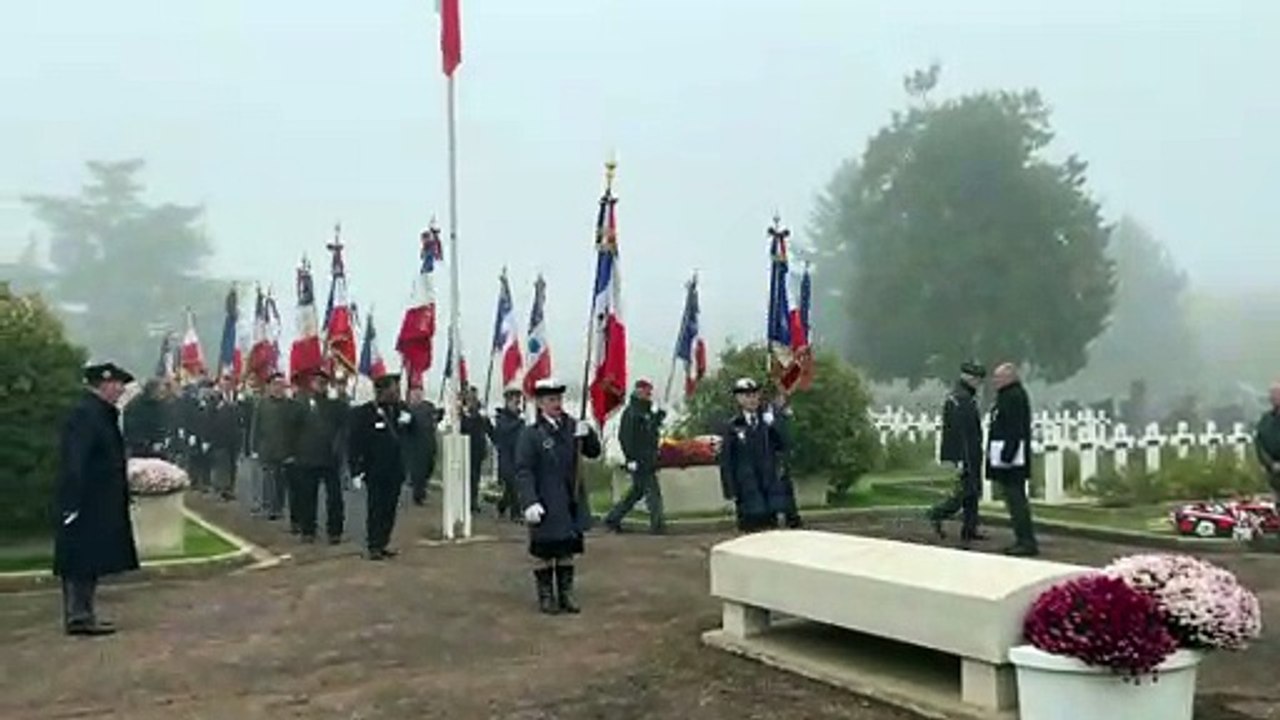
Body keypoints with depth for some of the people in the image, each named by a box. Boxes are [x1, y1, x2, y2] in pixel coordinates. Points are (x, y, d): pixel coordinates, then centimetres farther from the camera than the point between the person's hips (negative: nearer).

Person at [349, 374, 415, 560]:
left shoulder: (400, 410, 6)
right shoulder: (363, 413, -10)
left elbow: (412, 433, 15)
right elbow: (354, 444, -10)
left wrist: (408, 421, -6)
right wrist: (356, 471, -13)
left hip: (395, 472, 6)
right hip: (375, 473, -5)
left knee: (389, 510, 10)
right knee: (376, 510, -1)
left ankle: (382, 544, 19)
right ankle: (373, 547, 6)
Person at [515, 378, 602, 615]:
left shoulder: (571, 426, 3)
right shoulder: (530, 434, -11)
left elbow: (593, 452, 5)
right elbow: (523, 471, -14)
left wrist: (588, 434, -16)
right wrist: (530, 503, -23)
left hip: (572, 503, 5)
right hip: (546, 505, -4)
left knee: (567, 550, 14)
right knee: (545, 552, 8)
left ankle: (566, 594, 26)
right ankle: (546, 596, 22)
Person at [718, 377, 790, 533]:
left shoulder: (768, 420, 8)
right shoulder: (733, 427, -2)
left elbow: (783, 447, -1)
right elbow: (726, 462, -2)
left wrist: (772, 426, -15)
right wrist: (731, 492, -7)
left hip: (770, 485, 3)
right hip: (747, 489, -3)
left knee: (771, 528, 7)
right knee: (751, 529, -1)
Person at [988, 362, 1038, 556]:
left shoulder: (1015, 396, -15)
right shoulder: (1008, 395, 17)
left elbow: (1015, 429, -22)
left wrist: (1007, 453, -25)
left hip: (1012, 458, -11)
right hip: (1007, 455, 11)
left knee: (1016, 498, -9)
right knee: (1015, 497, 14)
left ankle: (1027, 542, -7)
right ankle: (1023, 540, 20)